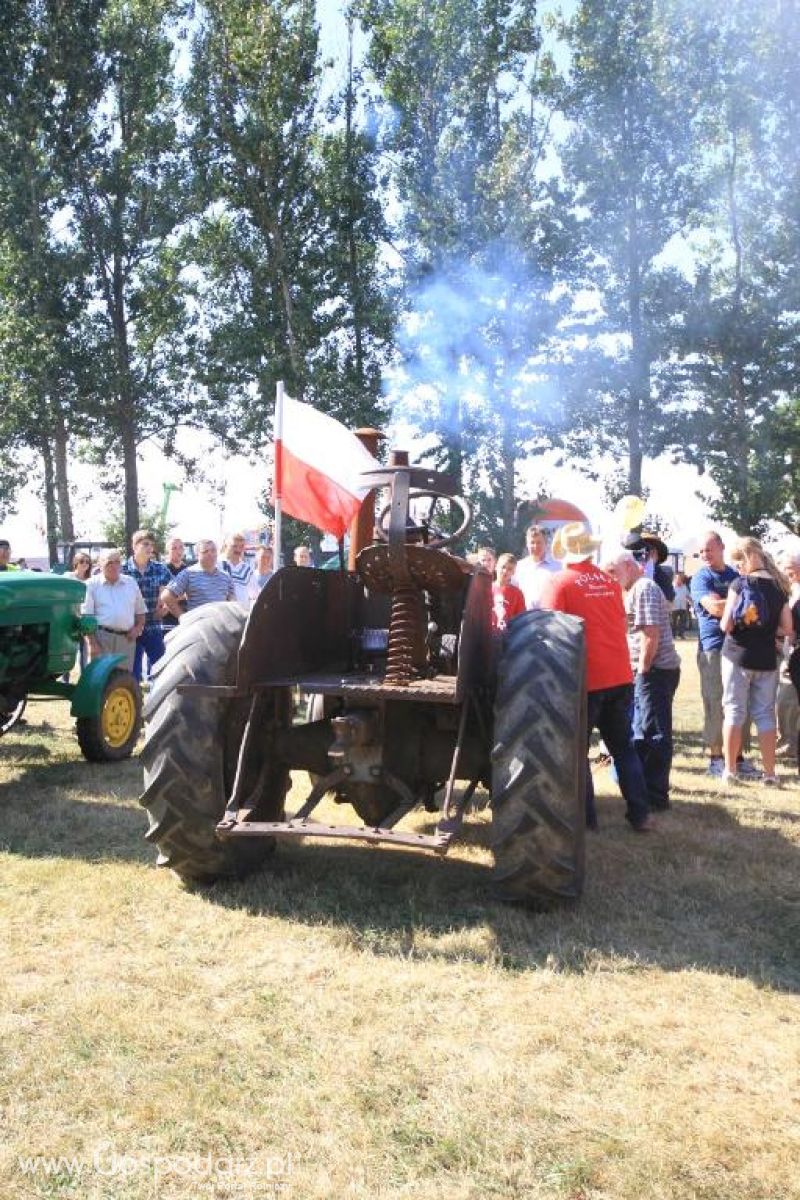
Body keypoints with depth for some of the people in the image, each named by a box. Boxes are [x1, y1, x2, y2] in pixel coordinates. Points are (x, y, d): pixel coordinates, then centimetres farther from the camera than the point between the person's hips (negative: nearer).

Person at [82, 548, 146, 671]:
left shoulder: (131, 583, 16)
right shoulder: (92, 584, 2)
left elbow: (140, 611, 21)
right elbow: (86, 616, -4)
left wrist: (138, 628, 2)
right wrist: (92, 642, -11)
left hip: (127, 639, 4)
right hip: (101, 637, -4)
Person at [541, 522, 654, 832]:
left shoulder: (558, 583, -7)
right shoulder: (610, 581, 8)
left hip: (585, 679, -5)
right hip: (620, 677, 5)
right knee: (624, 747, 15)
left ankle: (585, 818, 13)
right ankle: (640, 814, 17)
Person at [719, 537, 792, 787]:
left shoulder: (740, 584, -9)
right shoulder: (780, 587, 4)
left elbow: (726, 625, -13)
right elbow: (787, 629, 3)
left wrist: (724, 621, 9)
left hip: (737, 655, -3)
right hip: (767, 659, 4)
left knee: (734, 712, 5)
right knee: (765, 714, 10)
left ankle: (730, 771, 7)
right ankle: (770, 773, 13)